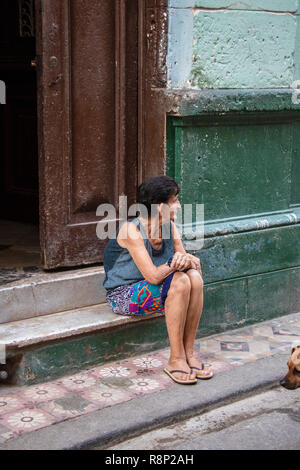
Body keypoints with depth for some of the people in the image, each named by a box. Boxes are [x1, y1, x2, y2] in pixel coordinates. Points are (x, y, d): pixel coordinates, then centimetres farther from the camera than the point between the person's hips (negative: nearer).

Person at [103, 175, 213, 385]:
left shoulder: (169, 226, 1)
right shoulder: (131, 229, -22)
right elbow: (153, 275, -28)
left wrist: (186, 260, -25)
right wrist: (178, 262, -16)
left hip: (152, 290, 7)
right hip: (124, 295, -7)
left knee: (195, 277, -20)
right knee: (180, 282, -29)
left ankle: (189, 353, -13)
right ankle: (176, 360, -21)